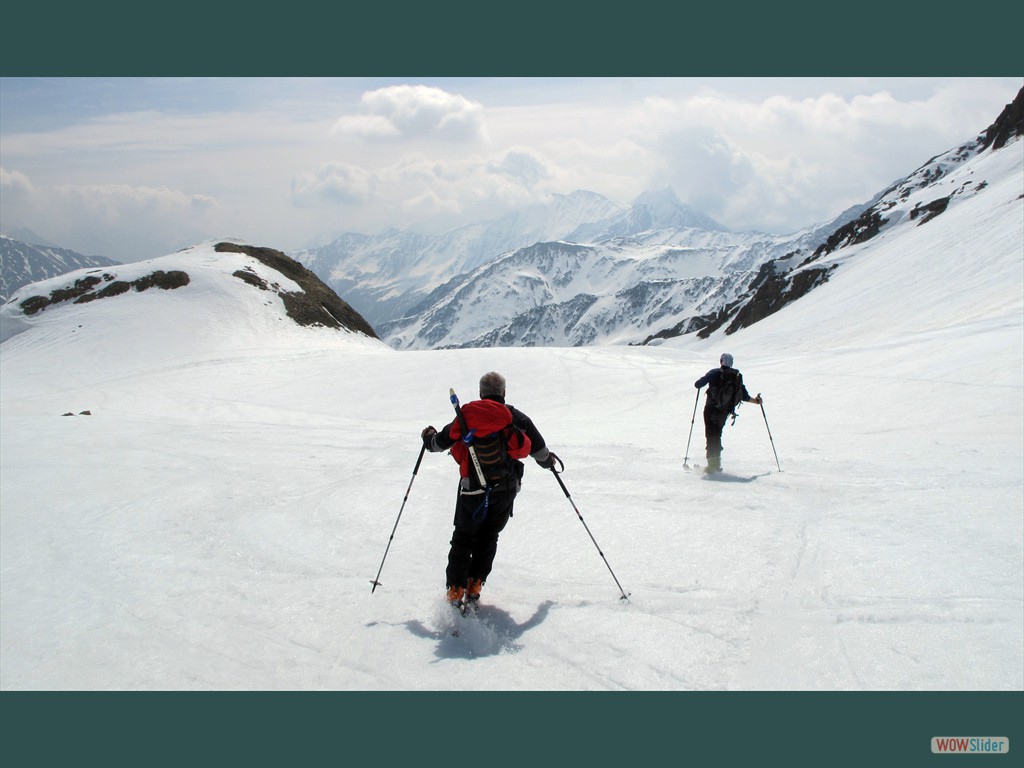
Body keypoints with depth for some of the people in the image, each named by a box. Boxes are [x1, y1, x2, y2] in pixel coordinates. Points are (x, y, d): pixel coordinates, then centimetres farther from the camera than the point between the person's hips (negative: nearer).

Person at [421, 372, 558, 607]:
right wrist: (549, 460, 34)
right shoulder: (517, 418, 1)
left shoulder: (467, 416, -1)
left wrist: (428, 437, 33)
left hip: (472, 488, -1)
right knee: (488, 537, 18)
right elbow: (538, 449, 11)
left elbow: (441, 442, 9)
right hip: (506, 489, 1)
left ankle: (455, 588, 4)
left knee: (463, 537, 12)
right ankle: (475, 584, 11)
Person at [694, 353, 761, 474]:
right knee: (717, 435, 19)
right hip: (725, 412, 4)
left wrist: (698, 383, 14)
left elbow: (698, 384, -11)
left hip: (711, 409, -4)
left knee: (711, 435, 0)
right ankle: (717, 464, 18)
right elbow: (745, 396, 5)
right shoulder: (738, 376, 4)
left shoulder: (715, 373, -7)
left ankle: (712, 464, -12)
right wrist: (756, 400, 23)